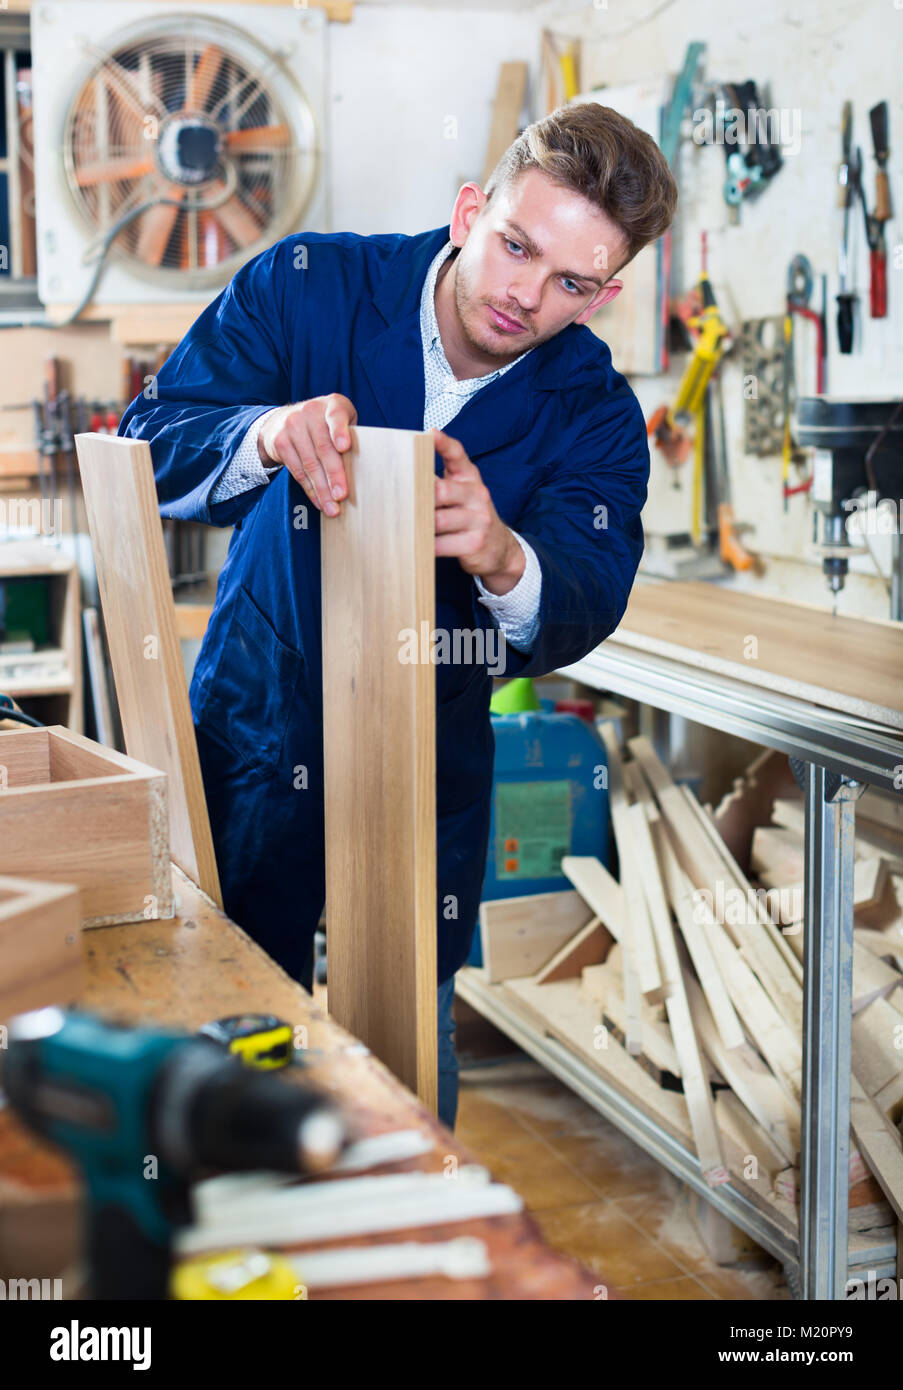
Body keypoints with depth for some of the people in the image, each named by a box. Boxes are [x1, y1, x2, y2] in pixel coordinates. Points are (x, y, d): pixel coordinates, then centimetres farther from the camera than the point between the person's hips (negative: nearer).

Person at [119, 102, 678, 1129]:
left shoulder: (595, 413, -9)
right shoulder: (306, 288, -12)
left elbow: (583, 605, -22)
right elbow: (146, 455, -17)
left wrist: (502, 559, -45)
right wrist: (262, 436, -40)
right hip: (255, 734, 0)